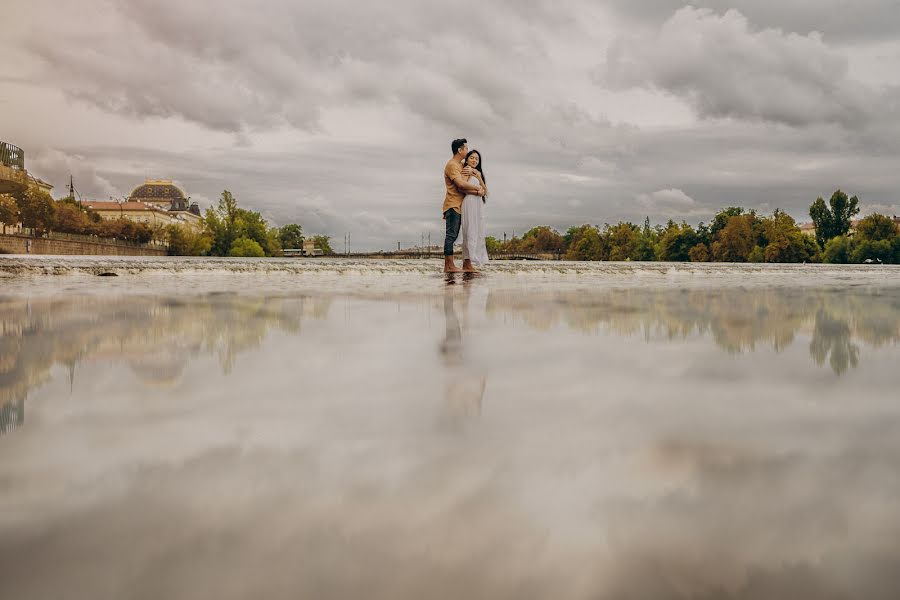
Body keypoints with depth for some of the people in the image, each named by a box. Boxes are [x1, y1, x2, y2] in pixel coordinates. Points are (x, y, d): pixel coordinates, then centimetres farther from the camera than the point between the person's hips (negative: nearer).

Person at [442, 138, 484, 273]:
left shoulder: (461, 165, 20)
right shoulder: (452, 165, -11)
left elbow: (462, 188, 12)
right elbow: (461, 184, -22)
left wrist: (477, 191, -5)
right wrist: (477, 188, -11)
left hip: (459, 206, 10)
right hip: (453, 205, -10)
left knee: (452, 236, 8)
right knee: (451, 235, -10)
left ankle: (448, 265, 9)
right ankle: (449, 266, -11)